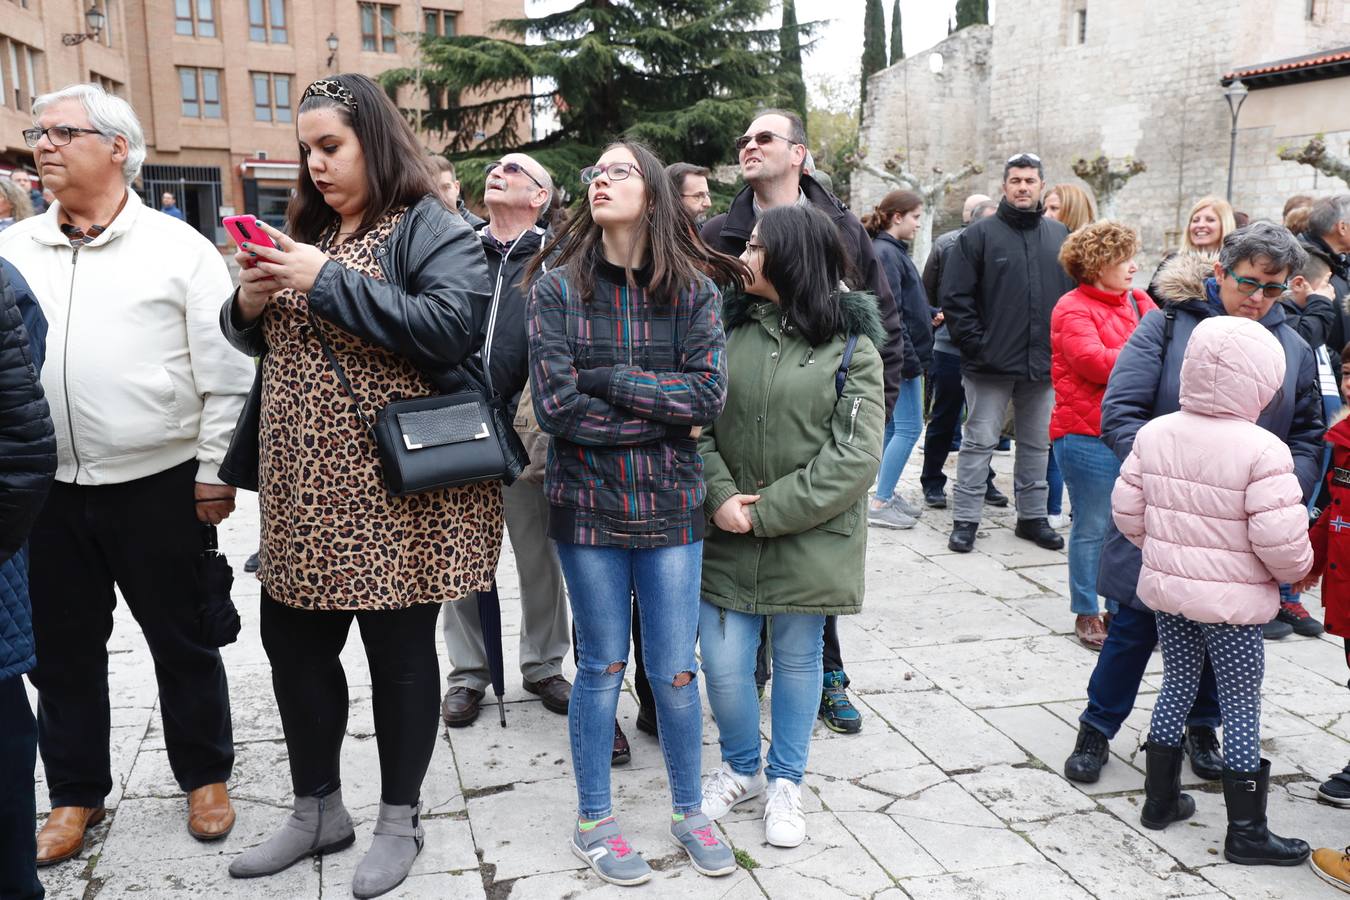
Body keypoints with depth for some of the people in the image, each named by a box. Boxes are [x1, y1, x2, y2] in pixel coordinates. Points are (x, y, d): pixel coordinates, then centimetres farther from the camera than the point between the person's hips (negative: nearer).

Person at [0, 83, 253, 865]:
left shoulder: (178, 248, -4)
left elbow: (225, 371, -5)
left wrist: (215, 471, -7)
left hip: (158, 484, -4)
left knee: (181, 640, 9)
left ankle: (206, 777, 28)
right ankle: (77, 792, 31)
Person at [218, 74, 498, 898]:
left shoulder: (432, 229, -6)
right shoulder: (305, 231, 15)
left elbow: (453, 326, -24)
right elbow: (262, 342, 20)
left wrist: (328, 282, -21)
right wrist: (249, 303, -3)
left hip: (394, 489, -7)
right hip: (303, 490, 8)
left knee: (399, 653, 5)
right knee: (293, 643, 13)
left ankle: (400, 821, 23)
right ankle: (317, 810, 32)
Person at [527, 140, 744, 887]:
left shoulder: (694, 288, 0)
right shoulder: (558, 286, -4)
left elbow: (710, 394, -11)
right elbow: (555, 407, -13)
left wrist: (607, 380, -15)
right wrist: (662, 415, -12)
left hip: (670, 506, 1)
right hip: (588, 504, -1)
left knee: (675, 671, 9)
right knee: (602, 666, 11)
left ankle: (689, 811, 32)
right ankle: (593, 823, 30)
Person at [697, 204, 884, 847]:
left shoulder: (852, 348, -6)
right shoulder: (728, 329, 3)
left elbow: (856, 457, -13)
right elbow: (698, 422, 1)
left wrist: (765, 512, -16)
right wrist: (721, 497, -15)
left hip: (809, 539, -2)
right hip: (728, 536, 2)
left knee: (797, 659, 12)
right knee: (723, 662, 5)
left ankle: (785, 782, 34)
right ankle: (740, 768, 33)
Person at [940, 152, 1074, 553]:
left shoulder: (1060, 235, 10)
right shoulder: (980, 234, -3)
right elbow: (955, 296, -7)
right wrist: (976, 344, -12)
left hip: (1044, 365, 4)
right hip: (990, 365, -4)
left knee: (1037, 444, 13)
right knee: (979, 442, 1)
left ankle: (1032, 516, 25)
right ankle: (965, 520, 9)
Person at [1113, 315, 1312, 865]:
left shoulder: (1154, 433, -3)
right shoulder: (1262, 451, -19)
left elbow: (1126, 509, 2)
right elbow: (1281, 537, -20)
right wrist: (1296, 571, 1)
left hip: (1165, 590, 5)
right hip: (1233, 601, -5)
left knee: (1177, 688, 20)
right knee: (1242, 710, 7)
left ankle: (1160, 800, 31)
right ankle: (1245, 833, 18)